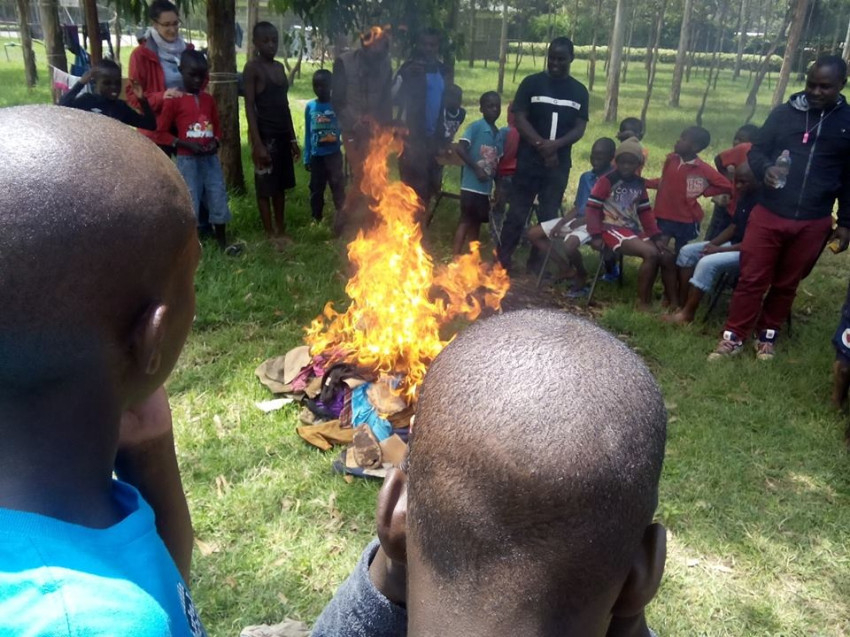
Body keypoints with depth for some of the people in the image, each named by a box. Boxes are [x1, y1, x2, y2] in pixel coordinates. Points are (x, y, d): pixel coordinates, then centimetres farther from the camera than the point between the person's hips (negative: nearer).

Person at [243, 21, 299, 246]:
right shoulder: (252, 67, -7)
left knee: (281, 186, 12)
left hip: (283, 134, 7)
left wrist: (293, 138, 14)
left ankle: (281, 231, 21)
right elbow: (249, 107, -12)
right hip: (265, 135, -7)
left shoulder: (279, 67, 13)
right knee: (265, 187, 1)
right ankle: (270, 234, 8)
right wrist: (257, 144, -19)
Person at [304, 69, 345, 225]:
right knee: (316, 188, 12)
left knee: (337, 186, 1)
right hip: (316, 156, 3)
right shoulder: (310, 106, 2)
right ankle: (316, 218, 26)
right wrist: (306, 157, 5)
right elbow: (308, 134, 6)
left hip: (333, 154, -2)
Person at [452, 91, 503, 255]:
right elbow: (460, 149, -17)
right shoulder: (476, 127, -8)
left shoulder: (499, 135, 12)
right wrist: (477, 168, -21)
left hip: (486, 186, 7)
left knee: (476, 222, 11)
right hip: (472, 184, -7)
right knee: (466, 220, -6)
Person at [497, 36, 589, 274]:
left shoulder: (579, 91, 9)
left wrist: (556, 145, -16)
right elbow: (519, 119, -5)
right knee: (517, 212, 0)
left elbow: (579, 128, 3)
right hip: (529, 160, -2)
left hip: (559, 164, 3)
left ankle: (537, 263, 17)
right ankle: (503, 259, 10)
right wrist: (541, 144, -19)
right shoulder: (532, 83, 1)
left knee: (549, 215, 6)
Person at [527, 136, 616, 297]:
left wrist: (583, 220, -19)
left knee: (570, 245, -38)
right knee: (533, 233, 2)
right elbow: (577, 207, 13)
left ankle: (581, 274, -3)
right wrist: (560, 223, -3)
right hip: (576, 220, 8)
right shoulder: (585, 177, 12)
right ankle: (566, 268, 8)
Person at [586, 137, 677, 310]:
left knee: (667, 258, -5)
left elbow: (645, 212, 16)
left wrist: (656, 236, 5)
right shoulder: (607, 180, -6)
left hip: (635, 230, 7)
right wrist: (596, 235, -19)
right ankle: (643, 303, -19)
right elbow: (592, 208, -9)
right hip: (613, 229, -7)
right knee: (651, 254, -27)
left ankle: (672, 303, 2)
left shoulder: (639, 183, 14)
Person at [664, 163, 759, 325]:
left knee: (708, 262, -32)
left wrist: (719, 249, -22)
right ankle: (681, 305, -4)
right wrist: (712, 244, -2)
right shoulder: (744, 198, 8)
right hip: (733, 245, 10)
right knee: (687, 251, 1)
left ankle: (687, 314, -21)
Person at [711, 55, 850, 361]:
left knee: (786, 284, 14)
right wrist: (765, 169, -19)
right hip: (769, 214, -1)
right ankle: (733, 337, 15)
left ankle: (768, 335, 31)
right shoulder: (784, 112, 1)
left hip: (813, 223, 1)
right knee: (751, 279, 2)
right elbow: (756, 150, 5)